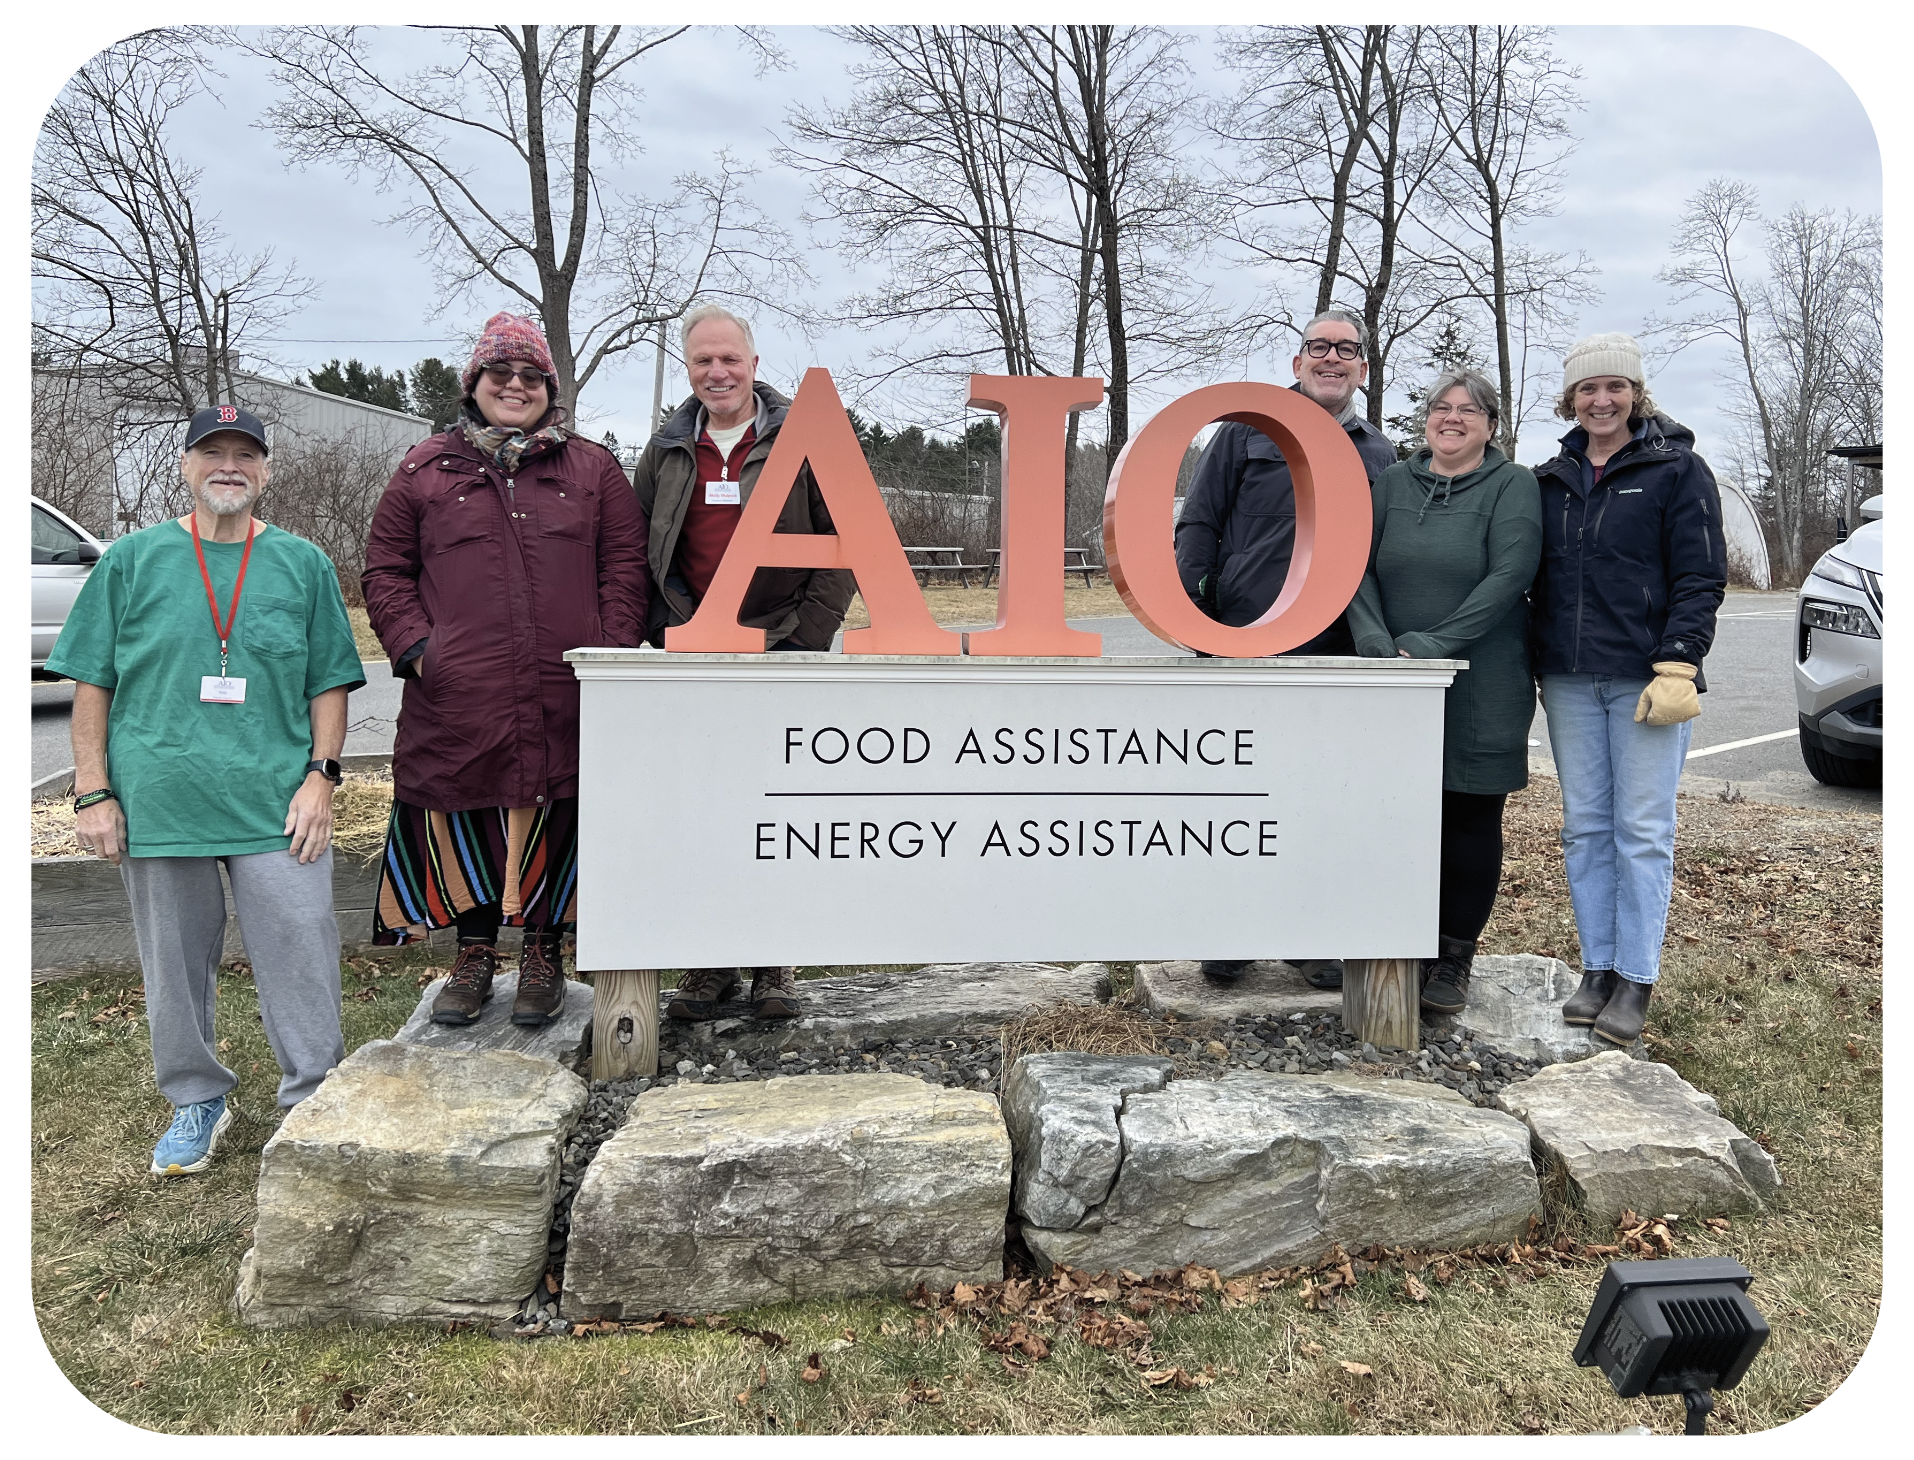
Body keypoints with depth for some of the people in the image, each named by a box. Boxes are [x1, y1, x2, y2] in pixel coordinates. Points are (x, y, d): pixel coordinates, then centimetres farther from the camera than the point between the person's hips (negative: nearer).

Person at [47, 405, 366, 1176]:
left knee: (300, 956, -1)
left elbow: (330, 682, 8)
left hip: (277, 805, -1)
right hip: (159, 804, 1)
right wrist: (94, 792, 0)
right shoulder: (132, 560, 5)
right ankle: (196, 1100, 30)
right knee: (176, 965, 12)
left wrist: (320, 775, -2)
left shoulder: (303, 564, 6)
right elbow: (92, 684, 6)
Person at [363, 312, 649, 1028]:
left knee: (556, 819, 3)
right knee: (463, 819, 6)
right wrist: (415, 647, -2)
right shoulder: (424, 470, 12)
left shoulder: (593, 469, 12)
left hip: (566, 699, 0)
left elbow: (624, 567, 8)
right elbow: (386, 572, 12)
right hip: (458, 697, 1)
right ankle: (474, 954, 23)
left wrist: (613, 655, -3)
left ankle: (543, 955, 19)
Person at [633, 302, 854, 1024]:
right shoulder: (667, 451, 12)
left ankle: (775, 964, 11)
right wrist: (669, 630, 3)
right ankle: (709, 962, 14)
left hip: (781, 654, -3)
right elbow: (638, 557, 16)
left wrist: (805, 639, -7)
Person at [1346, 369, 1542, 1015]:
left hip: (1482, 689, -3)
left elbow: (1510, 576, -13)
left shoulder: (1512, 486, 0)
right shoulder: (1392, 483, 12)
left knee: (1471, 818, 3)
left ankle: (1454, 958, 14)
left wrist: (1434, 643, -20)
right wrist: (1374, 637, -13)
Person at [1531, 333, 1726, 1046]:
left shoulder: (1677, 469, 1)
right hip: (1569, 679, 4)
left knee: (1642, 830, -2)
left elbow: (1700, 579, -4)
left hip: (1646, 679, -4)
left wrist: (1677, 666, -14)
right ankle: (1597, 968, 15)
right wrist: (1529, 666, 10)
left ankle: (1636, 980, 5)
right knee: (1584, 826, 6)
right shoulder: (1550, 478, 14)